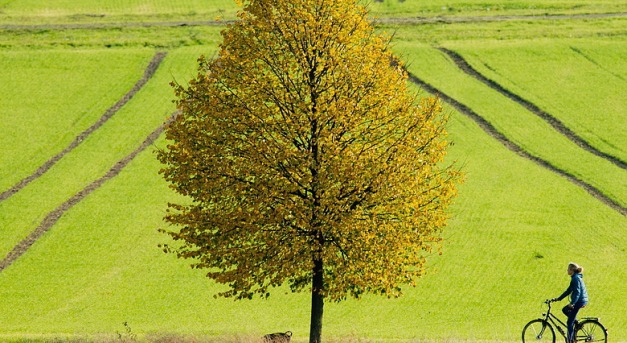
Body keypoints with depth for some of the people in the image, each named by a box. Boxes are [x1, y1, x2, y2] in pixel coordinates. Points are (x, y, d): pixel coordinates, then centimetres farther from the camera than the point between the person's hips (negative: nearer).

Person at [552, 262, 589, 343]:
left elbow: (577, 292, -24)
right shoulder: (575, 278, 16)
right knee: (565, 310, 24)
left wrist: (572, 303, -30)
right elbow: (569, 291, 21)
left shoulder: (575, 278, -15)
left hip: (579, 301, -10)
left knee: (570, 322, -5)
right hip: (582, 300, 10)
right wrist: (558, 298, 20)